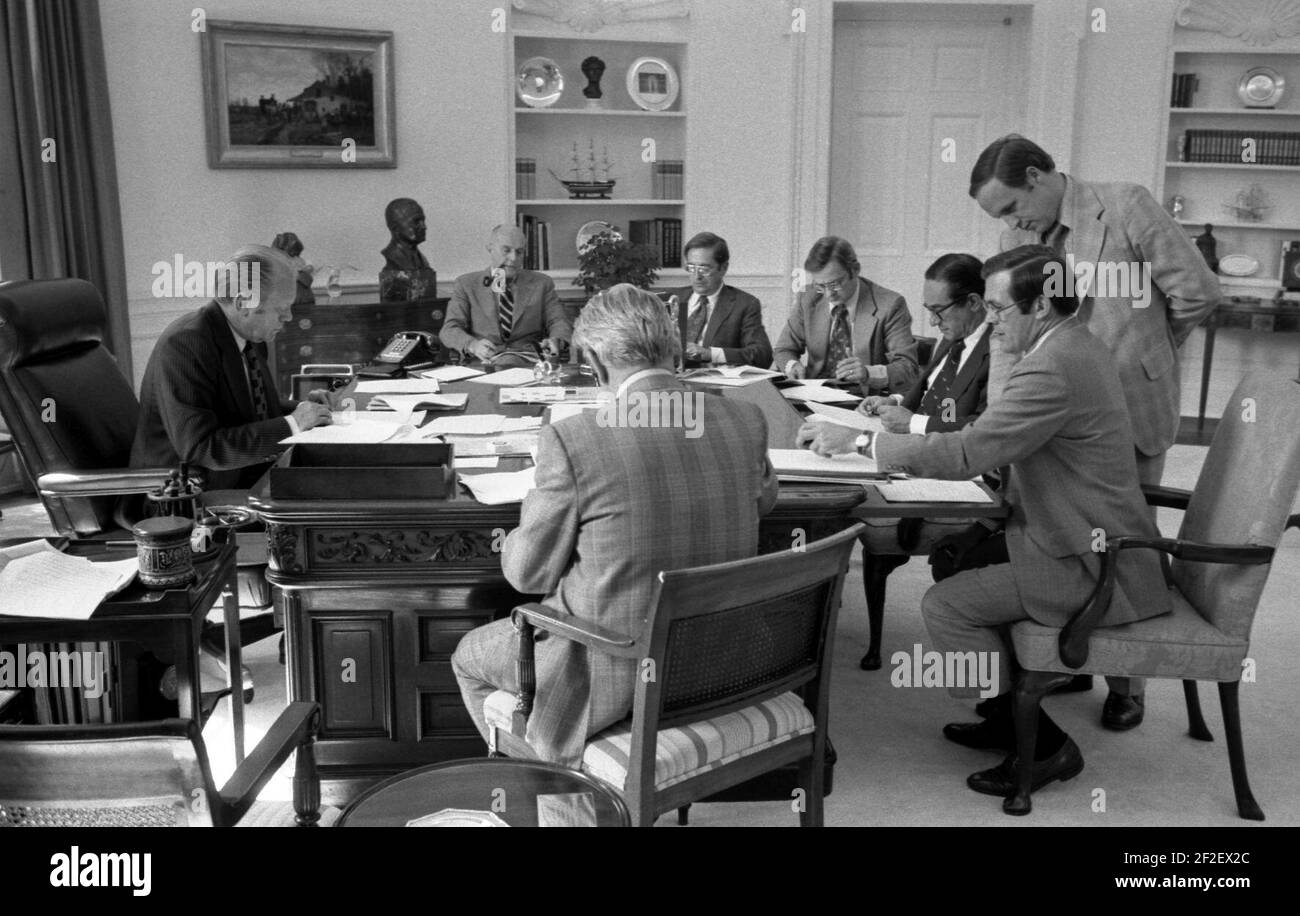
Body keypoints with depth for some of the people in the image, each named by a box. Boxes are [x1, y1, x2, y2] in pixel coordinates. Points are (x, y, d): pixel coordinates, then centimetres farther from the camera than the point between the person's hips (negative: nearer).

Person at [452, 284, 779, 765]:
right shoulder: (747, 420, -7)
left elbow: (530, 574, -10)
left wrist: (536, 505, 10)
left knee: (470, 657, 24)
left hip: (613, 678, -6)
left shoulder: (570, 439, -22)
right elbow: (763, 498, 16)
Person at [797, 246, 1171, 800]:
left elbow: (967, 455, -27)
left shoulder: (1054, 368, -25)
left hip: (1092, 567, -10)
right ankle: (1007, 717, 24)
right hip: (1096, 542, 10)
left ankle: (1044, 744, 4)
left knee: (945, 605, -10)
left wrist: (861, 441, -21)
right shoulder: (1076, 345, 8)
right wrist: (915, 424, 5)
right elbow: (991, 436, 14)